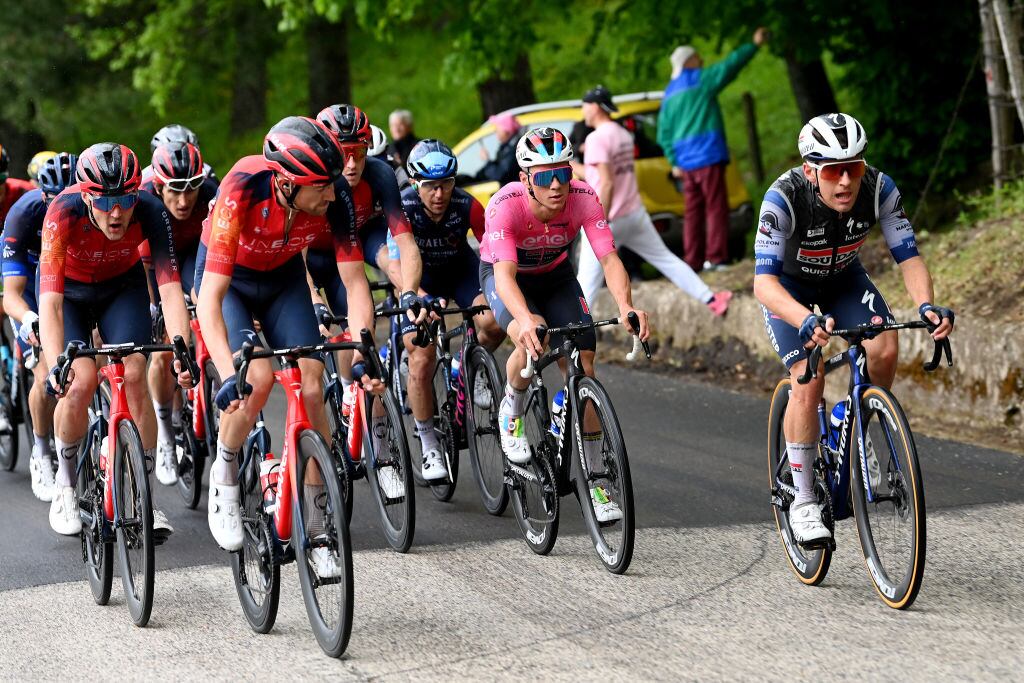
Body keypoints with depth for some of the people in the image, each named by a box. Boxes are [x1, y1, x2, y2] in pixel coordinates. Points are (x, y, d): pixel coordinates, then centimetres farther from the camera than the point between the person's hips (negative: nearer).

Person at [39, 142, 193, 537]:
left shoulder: (151, 212, -32)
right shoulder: (64, 212, -36)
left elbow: (170, 288, -36)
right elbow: (50, 300, -41)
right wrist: (56, 366, -53)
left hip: (123, 286, 1)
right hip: (69, 290, -1)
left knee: (133, 375, -18)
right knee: (80, 381, -20)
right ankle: (65, 486, 3)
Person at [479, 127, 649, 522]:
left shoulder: (583, 199, -28)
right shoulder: (506, 205, -36)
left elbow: (608, 257, -35)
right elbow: (505, 275, -46)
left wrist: (625, 306, -54)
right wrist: (526, 319, -64)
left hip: (555, 276, 3)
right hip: (503, 274, -3)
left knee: (583, 365, -11)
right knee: (533, 340, -35)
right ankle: (512, 412, -3)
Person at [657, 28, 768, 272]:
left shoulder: (669, 94, 16)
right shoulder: (702, 80, -3)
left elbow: (663, 133, 14)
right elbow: (732, 64, -4)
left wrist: (674, 162, 14)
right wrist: (754, 44, 6)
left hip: (686, 161, 7)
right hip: (708, 156, -7)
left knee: (693, 210, 10)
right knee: (716, 207, -5)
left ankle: (692, 260, 8)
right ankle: (715, 258, -10)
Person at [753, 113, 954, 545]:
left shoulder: (879, 190, -28)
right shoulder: (784, 198, -37)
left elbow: (908, 257, -22)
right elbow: (763, 282, -42)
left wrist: (926, 305, -42)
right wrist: (807, 322, -60)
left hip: (842, 278, 3)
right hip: (788, 286, -3)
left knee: (884, 350, -23)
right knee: (808, 378, -22)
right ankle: (802, 502, -9)